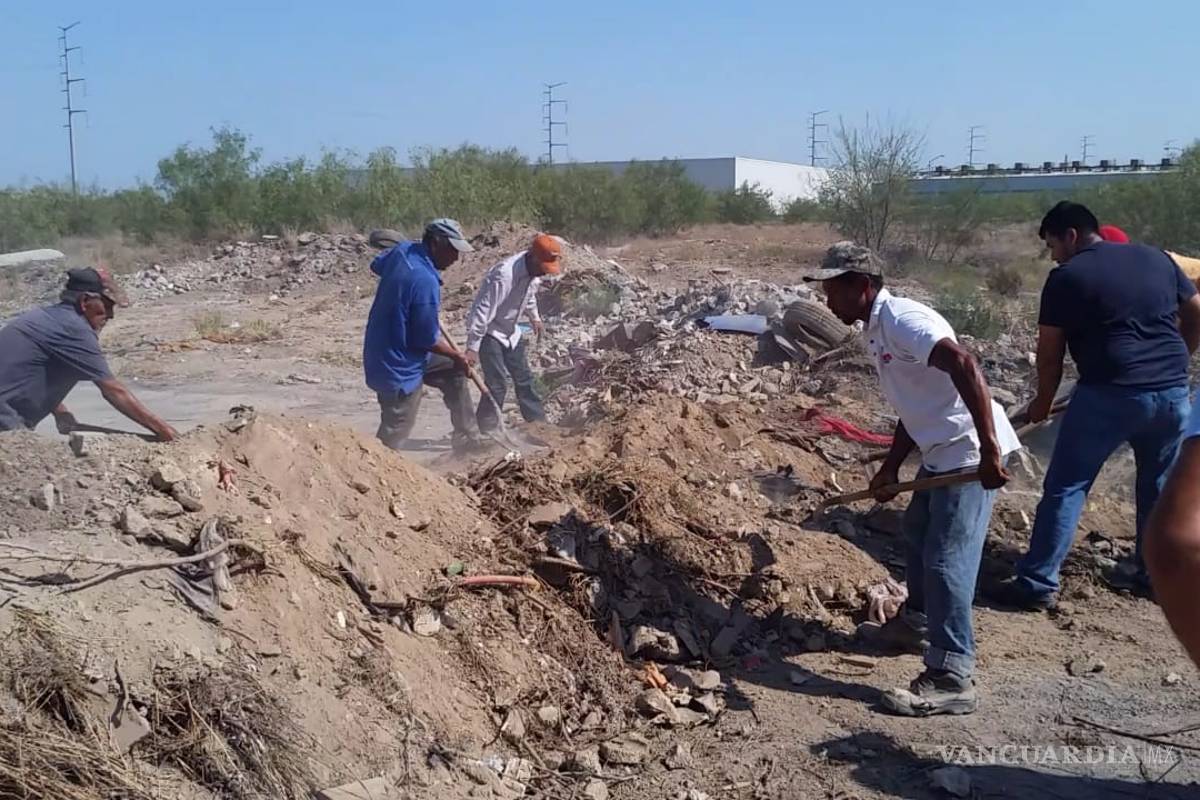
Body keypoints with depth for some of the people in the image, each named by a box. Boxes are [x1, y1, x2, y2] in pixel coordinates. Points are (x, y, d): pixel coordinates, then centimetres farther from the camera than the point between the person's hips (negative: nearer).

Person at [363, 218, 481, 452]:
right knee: (394, 434, -1)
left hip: (385, 352, 10)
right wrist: (457, 356, -5)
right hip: (399, 368, -10)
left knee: (453, 371, 23)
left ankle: (466, 439, 32)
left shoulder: (402, 250, -4)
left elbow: (376, 265, 21)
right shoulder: (425, 281, -30)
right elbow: (428, 340, -22)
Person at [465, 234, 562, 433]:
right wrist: (472, 348, -31)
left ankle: (538, 422, 26)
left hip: (511, 331, 8)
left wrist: (534, 317, 26)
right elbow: (482, 312, -32)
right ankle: (486, 430, 1)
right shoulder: (504, 275, -34)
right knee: (496, 383, -10)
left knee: (524, 378, 15)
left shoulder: (534, 269, -8)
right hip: (490, 332, -8)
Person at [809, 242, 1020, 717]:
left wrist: (989, 449, -36)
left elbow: (964, 366, -32)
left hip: (970, 453, -11)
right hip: (942, 452, 11)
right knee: (917, 533, 26)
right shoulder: (876, 331, 13)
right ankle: (919, 622, 46)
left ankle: (951, 679, -3)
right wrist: (891, 468, 16)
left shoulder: (902, 319, -18)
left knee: (947, 559, -10)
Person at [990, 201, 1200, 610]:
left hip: (1110, 394, -6)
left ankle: (1038, 583, 0)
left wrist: (1043, 401, 16)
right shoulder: (1157, 258, 14)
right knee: (1159, 484, 24)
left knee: (1065, 488, 1)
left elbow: (1049, 352, 2)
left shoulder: (1067, 276, -1)